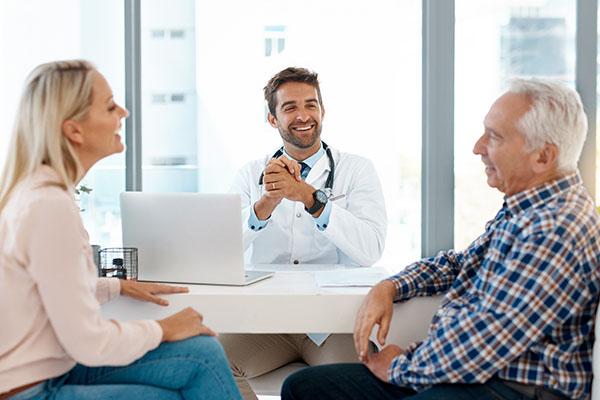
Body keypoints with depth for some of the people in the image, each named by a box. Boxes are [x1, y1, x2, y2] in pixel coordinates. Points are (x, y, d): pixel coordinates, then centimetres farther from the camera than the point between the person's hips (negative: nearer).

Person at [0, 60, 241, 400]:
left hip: (50, 367, 9)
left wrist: (120, 286, 16)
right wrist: (163, 330, -8)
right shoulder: (50, 206, -25)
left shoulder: (35, 189, 5)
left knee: (204, 353, 3)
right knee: (203, 354, -2)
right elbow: (90, 343, -22)